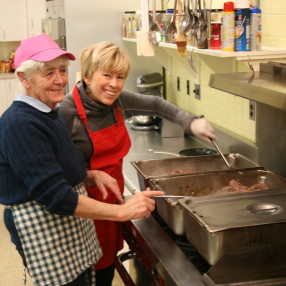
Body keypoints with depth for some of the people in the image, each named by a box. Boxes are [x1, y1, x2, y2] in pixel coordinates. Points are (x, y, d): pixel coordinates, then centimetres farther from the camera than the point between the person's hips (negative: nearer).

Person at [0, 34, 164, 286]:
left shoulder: (50, 114, 8)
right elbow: (55, 196, -27)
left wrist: (91, 175, -3)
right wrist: (123, 211, -25)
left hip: (74, 230, 9)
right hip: (44, 234, -9)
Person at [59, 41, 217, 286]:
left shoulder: (119, 100, -3)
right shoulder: (68, 112, -23)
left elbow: (155, 105, 11)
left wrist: (191, 122, 0)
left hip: (113, 198, 7)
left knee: (108, 265, 21)